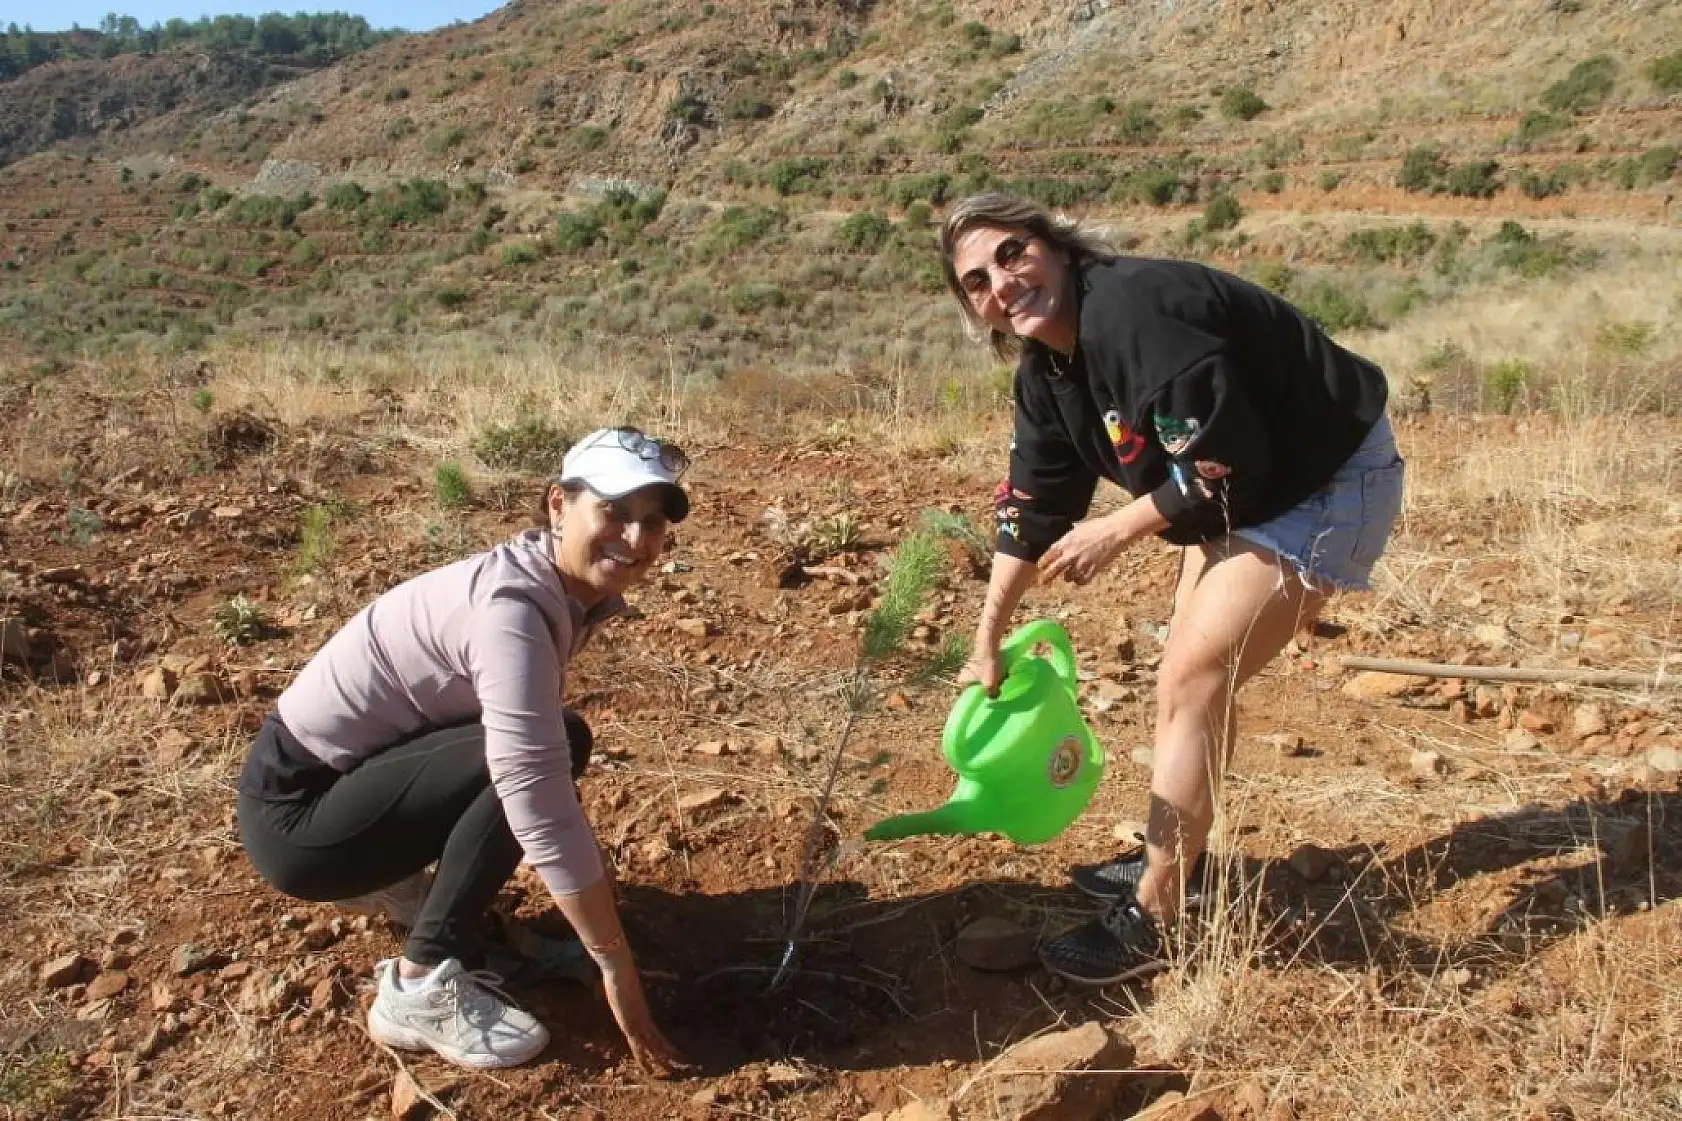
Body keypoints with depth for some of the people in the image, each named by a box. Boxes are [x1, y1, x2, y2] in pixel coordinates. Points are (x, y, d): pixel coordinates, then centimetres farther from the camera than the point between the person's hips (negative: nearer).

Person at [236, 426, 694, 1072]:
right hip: (296, 808, -9)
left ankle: (388, 878, 17)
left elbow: (541, 769, 10)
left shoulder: (574, 592, -1)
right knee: (549, 753, -24)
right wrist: (617, 967, -27)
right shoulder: (512, 609, -29)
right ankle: (422, 991, -15)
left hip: (354, 774, 9)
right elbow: (543, 813, -33)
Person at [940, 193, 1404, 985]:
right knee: (1189, 676, 15)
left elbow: (1225, 462, -29)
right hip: (1242, 495, 9)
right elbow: (1033, 507, 6)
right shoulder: (1047, 368, 0)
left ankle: (1154, 920, 2)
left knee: (1192, 682, -11)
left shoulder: (1135, 311, -29)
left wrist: (1117, 532, -17)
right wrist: (987, 641, 8)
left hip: (1330, 482, -9)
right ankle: (1174, 861, 33)